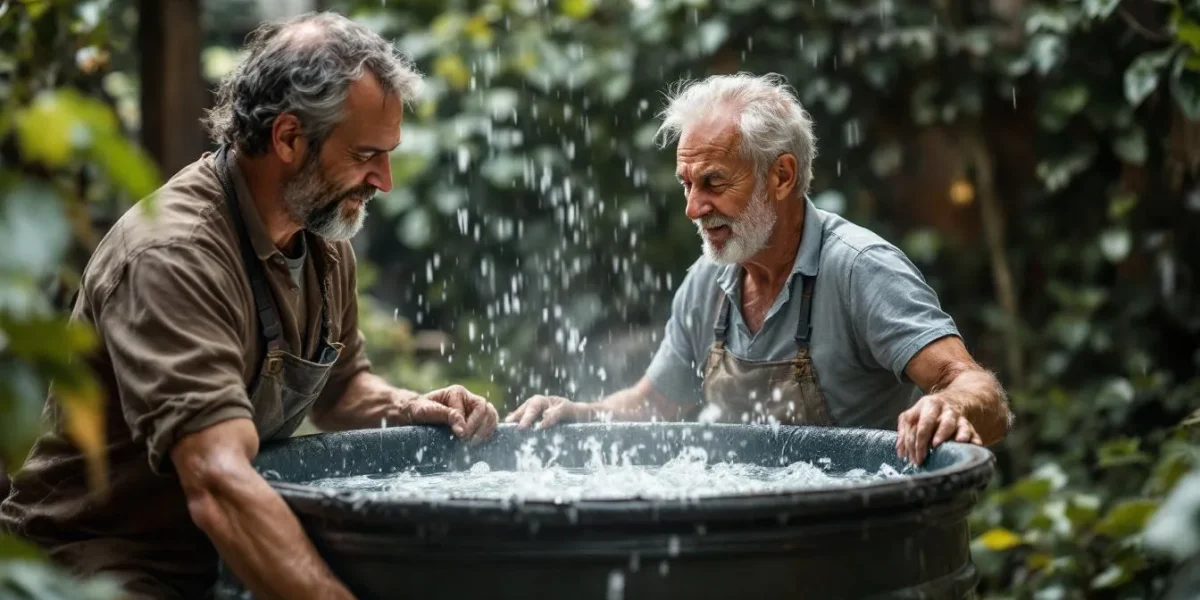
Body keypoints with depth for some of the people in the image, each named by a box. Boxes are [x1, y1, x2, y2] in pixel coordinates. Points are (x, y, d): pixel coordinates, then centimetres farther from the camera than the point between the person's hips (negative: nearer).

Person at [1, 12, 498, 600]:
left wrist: (410, 408, 1)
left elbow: (337, 387, 22)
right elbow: (218, 487, -36)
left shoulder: (325, 241, 4)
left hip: (224, 552, 9)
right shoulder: (173, 256, -25)